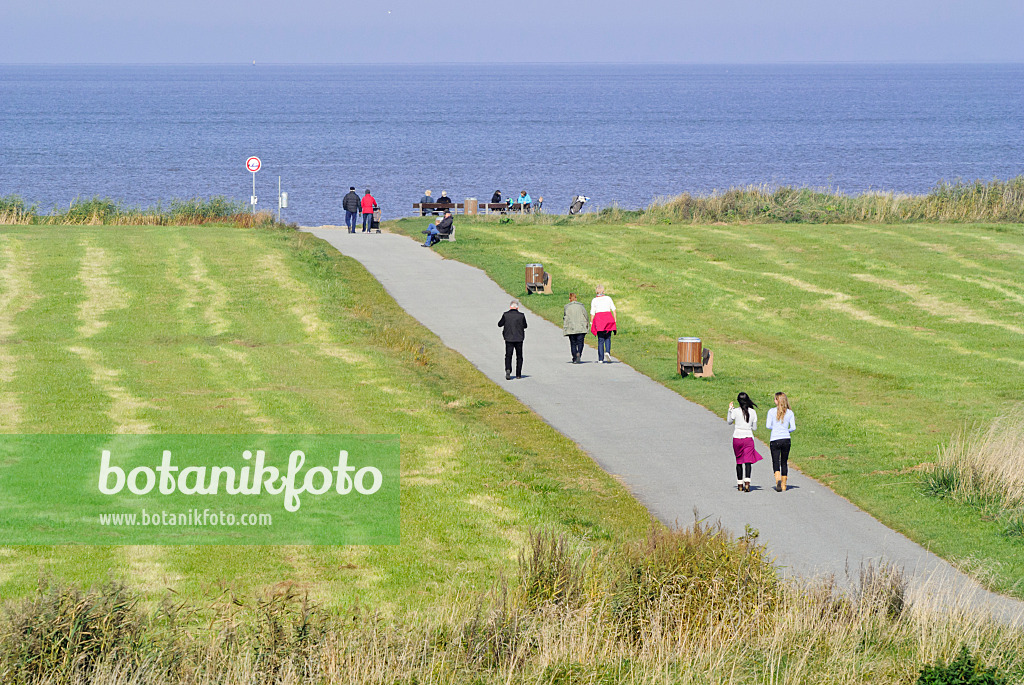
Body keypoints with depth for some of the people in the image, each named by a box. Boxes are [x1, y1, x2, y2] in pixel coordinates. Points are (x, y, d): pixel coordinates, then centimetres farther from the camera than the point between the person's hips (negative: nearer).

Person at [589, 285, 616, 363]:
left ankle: (600, 359, -1)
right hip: (608, 318, 1)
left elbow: (592, 313, 1)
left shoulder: (594, 300, 2)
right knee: (608, 338, 11)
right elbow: (613, 309, 4)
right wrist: (615, 320, 8)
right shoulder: (608, 298, 6)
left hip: (598, 319, -1)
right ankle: (607, 351, -16)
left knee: (600, 339, 3)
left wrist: (591, 323, 7)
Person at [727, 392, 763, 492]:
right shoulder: (753, 412, -1)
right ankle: (747, 482, -26)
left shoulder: (735, 411, -6)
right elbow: (754, 428, 8)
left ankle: (740, 485, 18)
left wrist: (730, 410, 17)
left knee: (739, 461, 13)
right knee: (748, 461, -6)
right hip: (748, 438, 0)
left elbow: (729, 422, 12)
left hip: (737, 437, 0)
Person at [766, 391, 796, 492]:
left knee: (776, 463, 0)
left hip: (775, 440, -2)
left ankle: (778, 480, -27)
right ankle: (783, 485, 16)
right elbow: (793, 427, -1)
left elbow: (768, 425, -5)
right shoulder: (790, 413, 2)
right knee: (784, 462, 14)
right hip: (786, 439, 2)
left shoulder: (772, 412, -4)